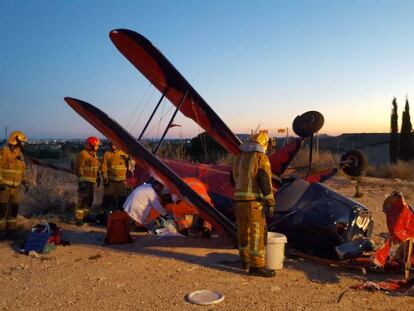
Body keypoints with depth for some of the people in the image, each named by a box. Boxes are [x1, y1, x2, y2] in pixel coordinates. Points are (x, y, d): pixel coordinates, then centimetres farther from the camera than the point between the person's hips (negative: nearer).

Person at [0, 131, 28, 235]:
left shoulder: (19, 154, 6)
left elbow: (21, 169, 16)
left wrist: (25, 182, 8)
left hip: (15, 186, 7)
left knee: (14, 208, 6)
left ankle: (11, 228, 17)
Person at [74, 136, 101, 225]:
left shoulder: (94, 154, 15)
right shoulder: (83, 154, -13)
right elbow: (79, 168, -16)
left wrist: (98, 177, 19)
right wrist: (82, 180, -20)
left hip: (92, 180, 9)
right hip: (85, 180, -9)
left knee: (90, 199, 14)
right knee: (82, 199, -10)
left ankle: (85, 216, 25)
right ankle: (78, 218, -6)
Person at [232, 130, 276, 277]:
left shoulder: (239, 157, 13)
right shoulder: (261, 157, -8)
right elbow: (265, 181, -15)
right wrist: (271, 202, -12)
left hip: (239, 199, 7)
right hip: (254, 200, -7)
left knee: (243, 231, 16)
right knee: (258, 233, -3)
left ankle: (245, 261, 26)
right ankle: (257, 266, -2)